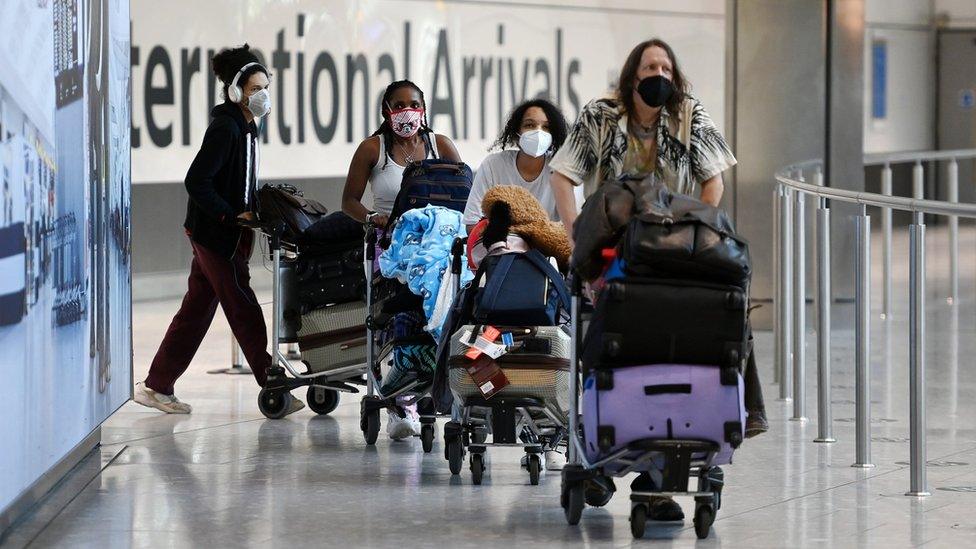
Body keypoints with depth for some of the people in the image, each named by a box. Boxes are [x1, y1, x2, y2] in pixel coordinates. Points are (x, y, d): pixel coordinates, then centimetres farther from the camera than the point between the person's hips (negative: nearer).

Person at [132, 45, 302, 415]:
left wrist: (261, 205, 10)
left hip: (219, 233, 10)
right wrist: (232, 215, -20)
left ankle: (156, 386, 15)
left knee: (197, 309, 11)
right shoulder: (225, 128, -16)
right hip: (216, 233, -10)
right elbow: (196, 182, -22)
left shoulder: (245, 127, 13)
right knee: (244, 310, -5)